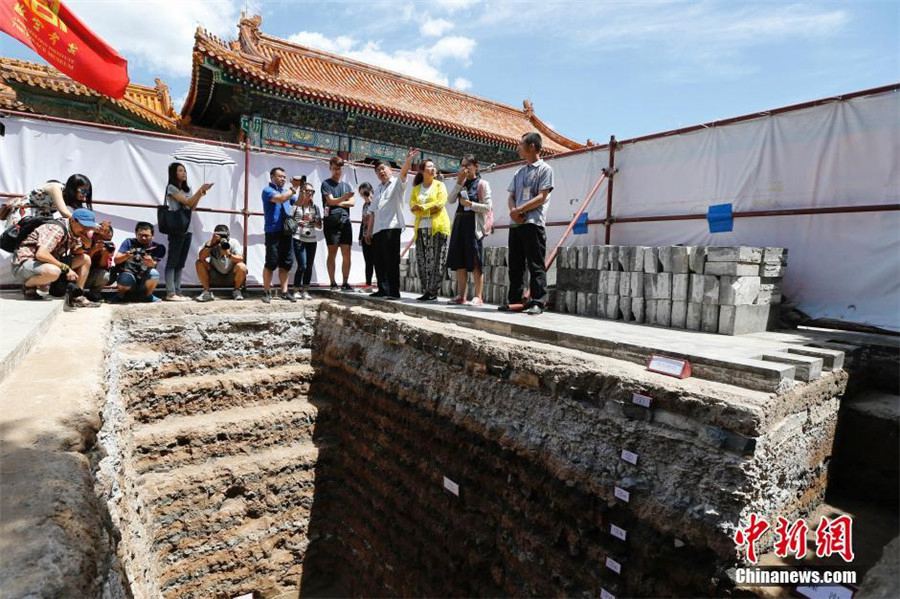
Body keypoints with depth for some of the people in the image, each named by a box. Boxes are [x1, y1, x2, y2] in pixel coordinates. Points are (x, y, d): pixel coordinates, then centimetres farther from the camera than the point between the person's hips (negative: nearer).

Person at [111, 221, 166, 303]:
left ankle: (148, 296, -3)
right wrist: (126, 256, -35)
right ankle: (120, 295, 3)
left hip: (144, 281, 1)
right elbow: (116, 260, -12)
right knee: (126, 280, -35)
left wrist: (151, 263, -42)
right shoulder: (129, 242, -5)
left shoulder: (156, 247, -5)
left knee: (154, 273, -31)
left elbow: (154, 265, -17)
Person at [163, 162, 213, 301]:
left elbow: (192, 207, 13)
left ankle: (177, 292, 11)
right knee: (172, 261, -6)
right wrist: (200, 189, -14)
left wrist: (200, 194, 1)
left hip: (187, 229, 7)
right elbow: (187, 202, -13)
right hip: (176, 229, -7)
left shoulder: (187, 189, 17)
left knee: (181, 263, 8)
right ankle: (170, 293, -6)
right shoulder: (171, 188, -5)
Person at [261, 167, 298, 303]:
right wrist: (294, 187, -13)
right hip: (273, 232, -6)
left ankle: (284, 292, 12)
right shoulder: (268, 190, -2)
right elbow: (281, 198, -20)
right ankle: (266, 292, 3)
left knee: (286, 263, 6)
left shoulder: (287, 191, 19)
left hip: (286, 232, 6)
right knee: (271, 263, -5)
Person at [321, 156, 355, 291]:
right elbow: (330, 201, -9)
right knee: (332, 253, -4)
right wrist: (344, 198, -25)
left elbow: (352, 203, 7)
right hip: (331, 221, -4)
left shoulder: (346, 185, 19)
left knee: (346, 254, 0)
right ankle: (333, 283, -1)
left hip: (345, 221, 4)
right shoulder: (326, 183, 5)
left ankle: (345, 283, 5)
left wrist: (337, 202, -4)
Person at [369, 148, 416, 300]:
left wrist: (409, 159, -36)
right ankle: (383, 289, 16)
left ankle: (394, 291, -8)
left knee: (391, 261, -10)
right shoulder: (378, 189, 24)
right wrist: (370, 229, 20)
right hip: (378, 229, 7)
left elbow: (403, 172, -17)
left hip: (392, 227, -7)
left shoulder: (397, 183, 4)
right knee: (379, 261, 8)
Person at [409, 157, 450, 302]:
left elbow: (440, 203, -7)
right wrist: (430, 208, -13)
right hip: (421, 227, 4)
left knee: (436, 260, -7)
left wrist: (422, 207, -8)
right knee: (422, 260, 1)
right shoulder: (416, 188, 17)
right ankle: (427, 291, 8)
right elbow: (412, 206, 3)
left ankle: (433, 292, -4)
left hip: (437, 226, -4)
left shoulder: (439, 185, 8)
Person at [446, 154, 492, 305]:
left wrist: (470, 204, -16)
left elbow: (488, 207, -7)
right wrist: (459, 182, -4)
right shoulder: (461, 184, 17)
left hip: (474, 224, -6)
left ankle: (478, 296, -4)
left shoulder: (482, 183, 0)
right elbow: (450, 200, 2)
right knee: (459, 261, 4)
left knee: (474, 262, -7)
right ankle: (461, 295, 10)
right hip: (460, 222, 6)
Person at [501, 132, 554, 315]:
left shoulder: (544, 169, 2)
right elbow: (511, 196, 16)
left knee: (535, 265, -7)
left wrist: (520, 210, -11)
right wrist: (513, 211, -5)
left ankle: (537, 302, -6)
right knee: (515, 265, 8)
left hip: (533, 223, -7)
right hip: (515, 223, 7)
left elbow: (542, 197, -8)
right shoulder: (519, 172, 22)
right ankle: (514, 300, 14)